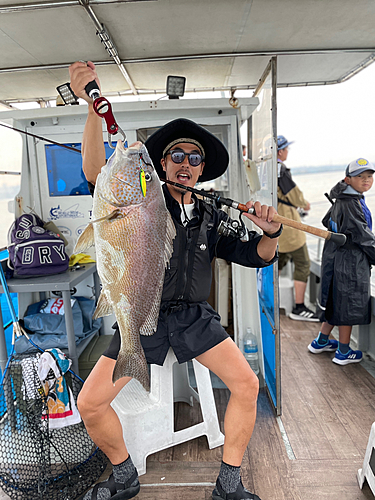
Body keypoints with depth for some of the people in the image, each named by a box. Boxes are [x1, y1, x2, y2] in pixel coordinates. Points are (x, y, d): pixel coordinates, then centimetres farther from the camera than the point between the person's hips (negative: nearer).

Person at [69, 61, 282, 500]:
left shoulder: (211, 218, 9)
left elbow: (256, 257, 11)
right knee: (90, 404, -6)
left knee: (247, 384, -10)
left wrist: (269, 233, -9)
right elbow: (96, 172, -17)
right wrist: (94, 106, -27)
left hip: (194, 315, 2)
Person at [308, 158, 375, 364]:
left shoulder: (341, 200, 9)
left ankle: (321, 342, 34)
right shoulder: (350, 205, -21)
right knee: (349, 306, 5)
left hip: (337, 258, 10)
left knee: (337, 303, 20)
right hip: (350, 264, -10)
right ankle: (343, 352, 21)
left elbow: (328, 222, 23)